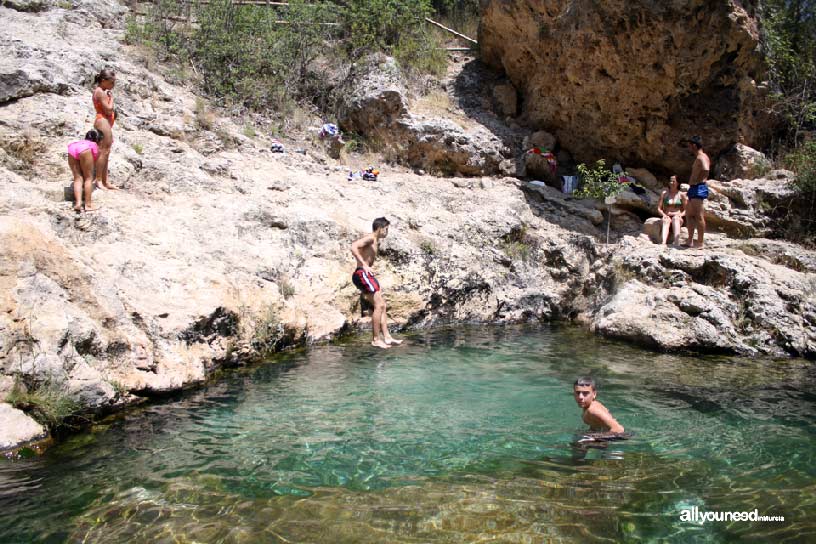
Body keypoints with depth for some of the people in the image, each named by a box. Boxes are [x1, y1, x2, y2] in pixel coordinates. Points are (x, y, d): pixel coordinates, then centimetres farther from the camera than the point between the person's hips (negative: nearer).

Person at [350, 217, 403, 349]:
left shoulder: (375, 242, 21)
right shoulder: (370, 238, -9)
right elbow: (353, 247, -24)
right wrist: (364, 265, -26)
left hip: (366, 275, 10)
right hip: (362, 274, -10)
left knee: (381, 305, 10)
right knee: (379, 305, -10)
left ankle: (386, 337, 11)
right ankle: (376, 339, -5)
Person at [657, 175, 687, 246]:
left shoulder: (681, 194, 7)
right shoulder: (664, 194, 10)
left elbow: (685, 210, 6)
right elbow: (659, 208, 7)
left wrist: (680, 215, -14)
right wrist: (663, 214, -12)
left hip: (677, 218, 0)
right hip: (667, 217, 1)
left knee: (675, 218, -36)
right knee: (666, 220, -35)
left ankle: (677, 243, -57)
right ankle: (663, 243, -60)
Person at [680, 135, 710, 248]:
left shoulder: (701, 157, -11)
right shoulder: (698, 157, 20)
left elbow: (706, 170, -30)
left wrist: (698, 181, -20)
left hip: (698, 189, -11)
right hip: (694, 189, 11)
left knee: (699, 216, -9)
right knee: (689, 215, 13)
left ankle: (700, 243, -8)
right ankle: (690, 241, 17)